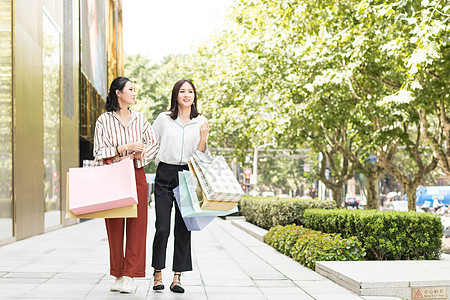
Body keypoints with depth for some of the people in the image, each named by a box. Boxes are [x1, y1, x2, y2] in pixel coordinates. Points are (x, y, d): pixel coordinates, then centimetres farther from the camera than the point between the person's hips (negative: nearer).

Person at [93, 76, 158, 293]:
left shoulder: (140, 119, 11)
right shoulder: (104, 120, 2)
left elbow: (153, 145, 8)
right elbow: (98, 152, -3)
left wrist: (135, 155, -8)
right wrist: (124, 148, -13)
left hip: (136, 175, 2)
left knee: (136, 224, -4)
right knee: (114, 226, 2)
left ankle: (129, 275, 1)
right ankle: (117, 275, 12)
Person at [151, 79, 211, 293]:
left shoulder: (200, 122, 7)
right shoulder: (164, 118, 4)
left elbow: (200, 156, 7)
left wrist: (203, 138, -9)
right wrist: (159, 160, 0)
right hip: (165, 175, -1)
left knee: (183, 228, 1)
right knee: (162, 227, -6)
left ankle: (177, 277, 8)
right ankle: (157, 274, 8)